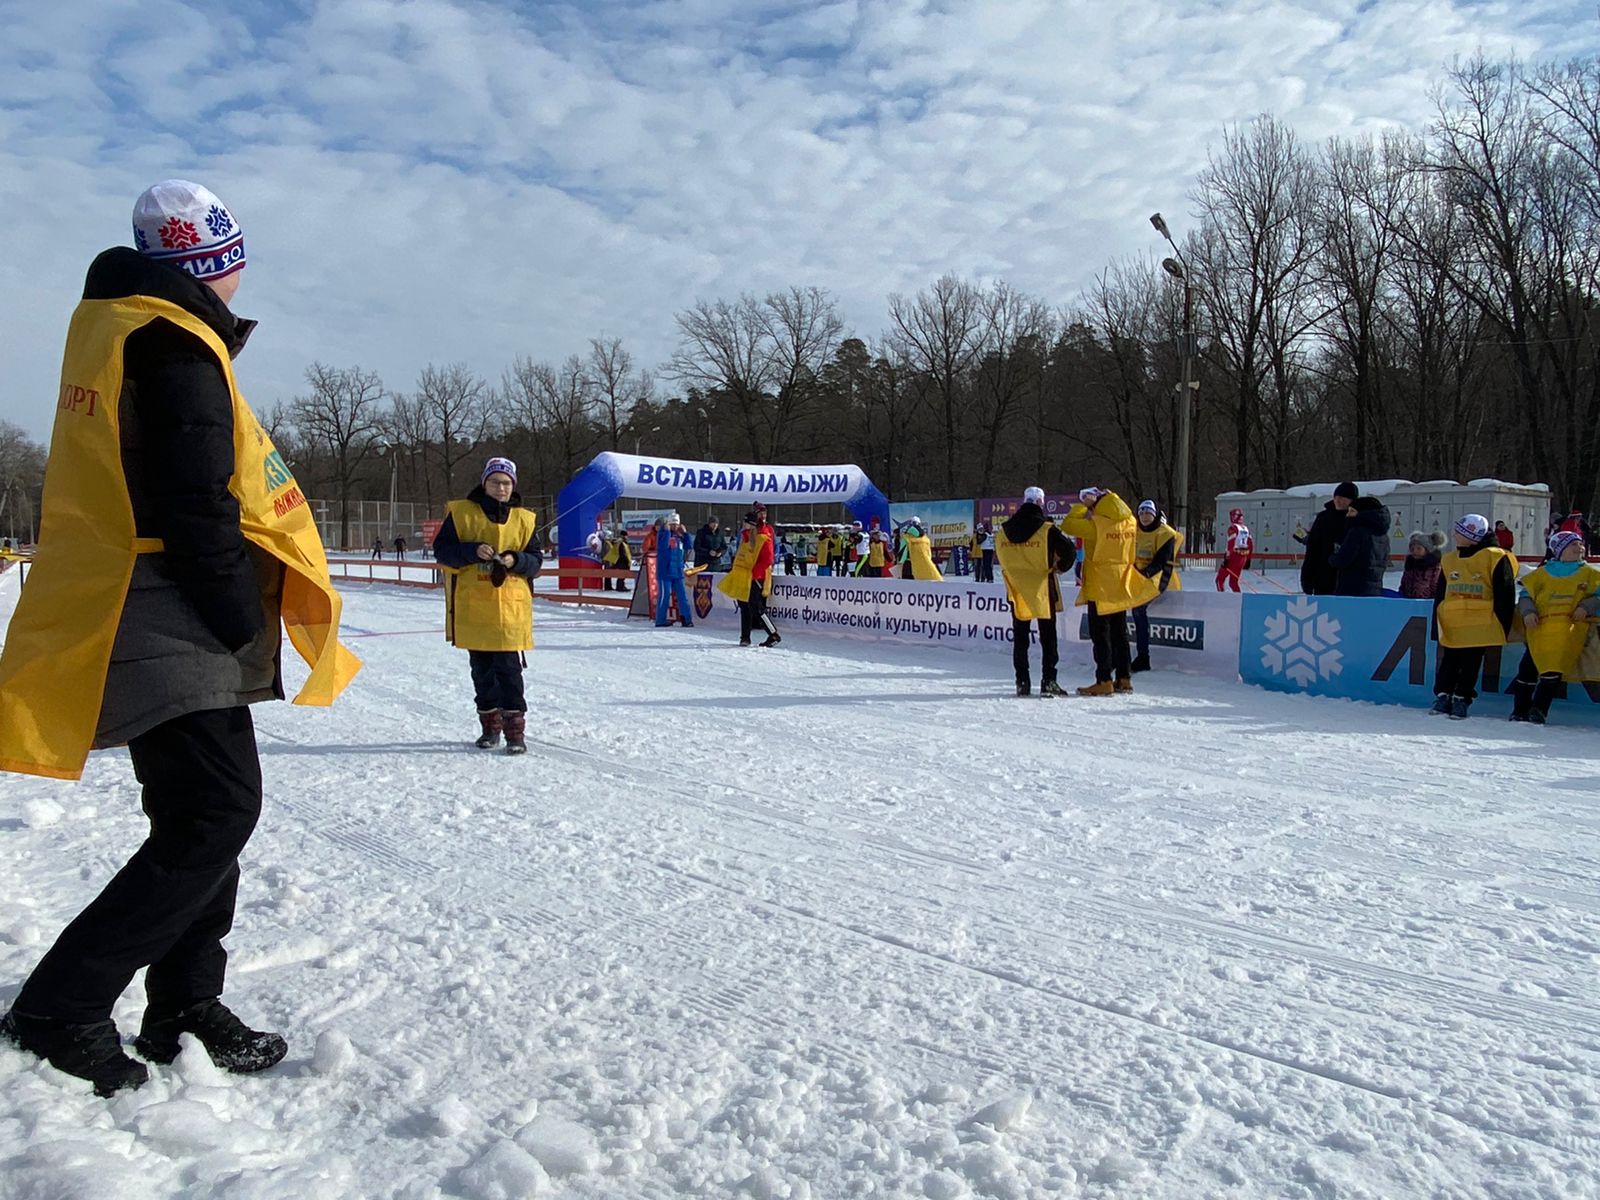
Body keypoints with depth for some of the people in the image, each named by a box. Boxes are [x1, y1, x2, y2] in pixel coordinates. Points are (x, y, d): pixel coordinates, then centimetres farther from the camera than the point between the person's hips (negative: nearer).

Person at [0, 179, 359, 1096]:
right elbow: (195, 509, -21)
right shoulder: (175, 344, -14)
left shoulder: (117, 328, 18)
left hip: (151, 632, 11)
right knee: (212, 823, -6)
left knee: (208, 817, 15)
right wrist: (245, 625, -14)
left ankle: (185, 1008, 23)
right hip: (176, 639, -11)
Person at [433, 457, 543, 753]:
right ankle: (489, 726, 24)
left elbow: (536, 559, 8)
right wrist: (472, 551, -16)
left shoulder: (523, 519, 8)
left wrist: (516, 560, -13)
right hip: (472, 608, 1)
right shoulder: (462, 513, 4)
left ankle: (514, 730, -2)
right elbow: (441, 548, 0)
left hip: (511, 607, -1)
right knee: (482, 670, 11)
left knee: (509, 669, -6)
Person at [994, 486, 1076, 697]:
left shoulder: (1003, 530, 2)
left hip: (1016, 591, 4)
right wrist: (1060, 568, 3)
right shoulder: (1047, 529, -12)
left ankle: (1022, 682, 10)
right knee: (1048, 637, 5)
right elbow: (1069, 551, -14)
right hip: (1042, 591, -3)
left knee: (1020, 638, 11)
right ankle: (1048, 681, 2)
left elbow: (1000, 557, 12)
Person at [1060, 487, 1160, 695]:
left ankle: (1104, 681, -3)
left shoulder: (1096, 524, -18)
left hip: (1100, 588, -7)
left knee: (1100, 634, -2)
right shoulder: (1130, 522, 2)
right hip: (1121, 586, 7)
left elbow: (1067, 525, -14)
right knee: (1119, 632, 14)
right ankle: (1124, 678, 19)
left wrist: (1081, 508, -1)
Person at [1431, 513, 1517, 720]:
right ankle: (1443, 695, 8)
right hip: (1452, 627, 4)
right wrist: (1437, 626, 12)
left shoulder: (1495, 559, -3)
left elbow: (1505, 596, -3)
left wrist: (1502, 627, -7)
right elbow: (1440, 596, 18)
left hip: (1480, 627, -4)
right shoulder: (1448, 561, 14)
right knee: (1449, 663, 4)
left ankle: (1462, 698, 6)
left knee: (1471, 664, 1)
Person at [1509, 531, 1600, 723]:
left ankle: (1539, 710, -7)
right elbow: (1526, 594, 16)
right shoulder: (1542, 573, 16)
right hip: (1540, 626, 0)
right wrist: (1528, 612, -2)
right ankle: (1520, 710, 7)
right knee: (1528, 668, -4)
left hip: (1571, 627, 0)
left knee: (1554, 671, -13)